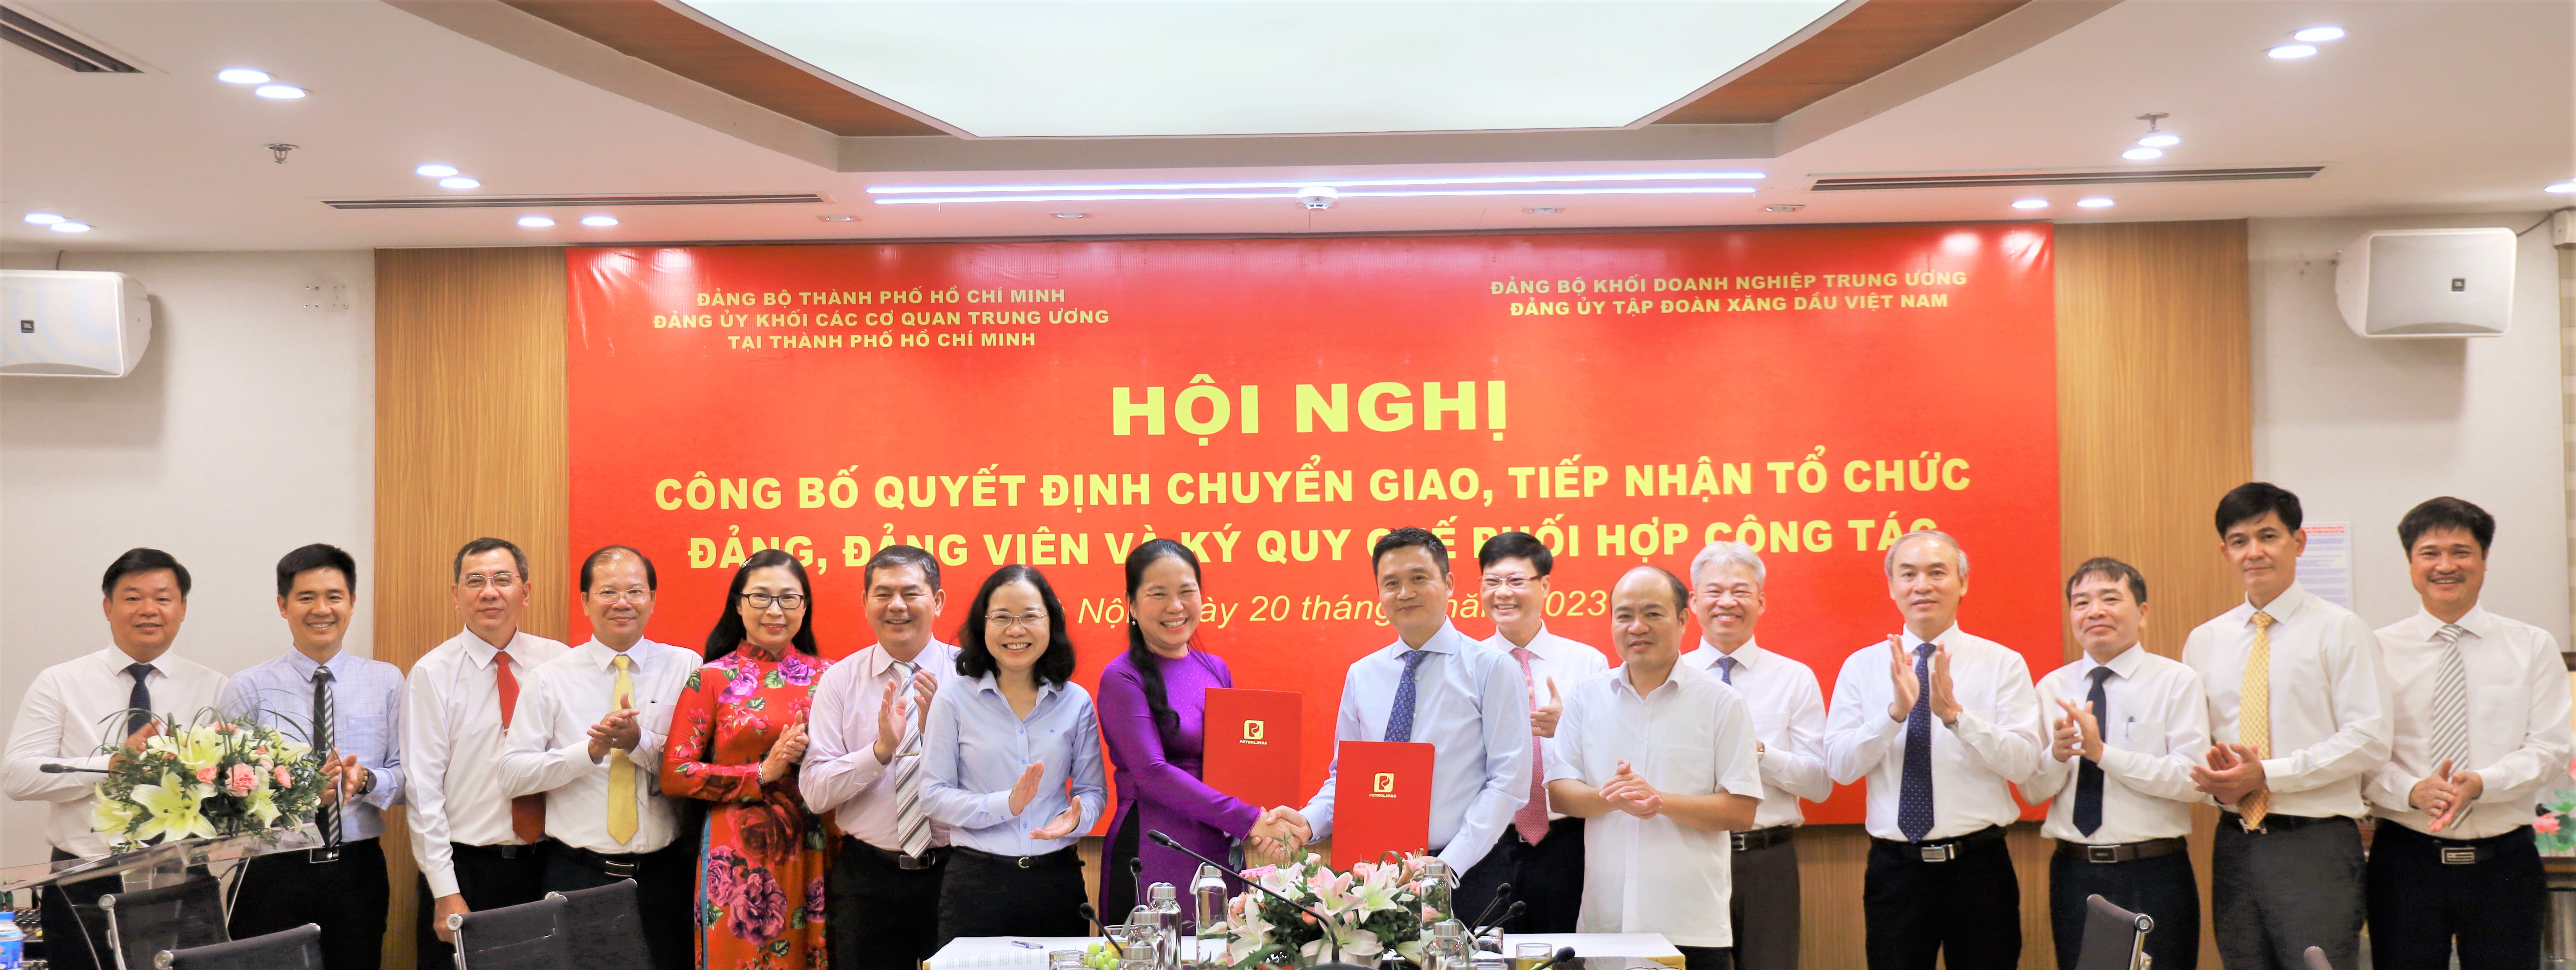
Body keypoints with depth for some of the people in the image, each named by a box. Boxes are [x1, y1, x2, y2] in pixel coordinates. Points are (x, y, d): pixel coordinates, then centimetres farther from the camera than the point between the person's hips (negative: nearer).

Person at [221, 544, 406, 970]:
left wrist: (366, 780, -17)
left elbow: (407, 778, 4)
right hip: (272, 871, -1)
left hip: (358, 868, 2)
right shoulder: (249, 688, 0)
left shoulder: (387, 681, 6)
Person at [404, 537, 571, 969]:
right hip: (465, 868, -2)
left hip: (547, 865, 2)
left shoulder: (557, 661, 3)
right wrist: (446, 893, -10)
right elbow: (423, 790, -6)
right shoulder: (433, 674, -4)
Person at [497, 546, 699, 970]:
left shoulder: (687, 669, 1)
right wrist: (592, 750, -15)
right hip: (578, 874, 0)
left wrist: (641, 741, -21)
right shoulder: (552, 678, 3)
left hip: (664, 873, 0)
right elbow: (512, 775, -3)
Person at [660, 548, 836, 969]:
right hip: (738, 854, -2)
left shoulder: (826, 676, 7)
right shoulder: (712, 678, -1)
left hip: (810, 852, 3)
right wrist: (763, 773, -13)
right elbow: (674, 775, -6)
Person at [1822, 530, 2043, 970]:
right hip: (1895, 866, 1)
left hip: (1980, 866, -1)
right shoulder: (1862, 666, 3)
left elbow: (2024, 764, -10)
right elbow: (1839, 767, -6)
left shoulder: (2003, 664, 0)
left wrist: (1954, 713, -23)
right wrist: (1897, 711, -20)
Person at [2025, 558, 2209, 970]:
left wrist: (2103, 753, -21)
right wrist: (2058, 754, -17)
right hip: (2074, 872, 3)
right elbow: (2032, 791, 4)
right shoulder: (2053, 687, 7)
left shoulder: (2177, 681, -3)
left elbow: (2193, 780, -14)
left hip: (2155, 875, -3)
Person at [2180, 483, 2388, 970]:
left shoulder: (2340, 630, -1)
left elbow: (2369, 740, -9)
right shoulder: (2204, 641, 12)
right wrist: (2215, 777, -7)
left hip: (2316, 843, -4)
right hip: (2235, 843, 4)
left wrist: (2268, 774, -16)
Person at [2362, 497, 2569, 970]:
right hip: (2406, 857, -1)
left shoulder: (2533, 647, 5)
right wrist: (2413, 792, -20)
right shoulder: (2379, 650, 2)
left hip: (2504, 863, 1)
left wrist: (2479, 783, -19)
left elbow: (2550, 750, -2)